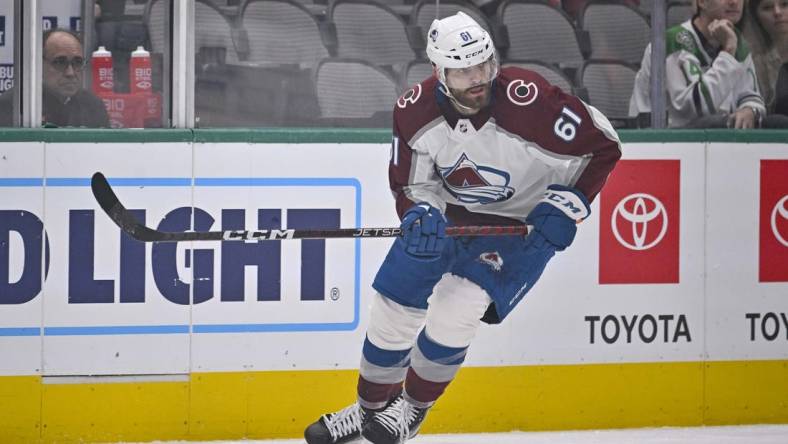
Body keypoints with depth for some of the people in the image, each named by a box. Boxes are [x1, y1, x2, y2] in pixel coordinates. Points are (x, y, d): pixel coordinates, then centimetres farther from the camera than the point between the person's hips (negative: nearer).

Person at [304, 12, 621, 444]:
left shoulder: (529, 101, -33)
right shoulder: (415, 111, -19)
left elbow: (602, 145, -21)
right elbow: (411, 184, -4)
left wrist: (567, 206, -26)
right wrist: (420, 215, -25)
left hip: (522, 224, -4)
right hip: (449, 213, 4)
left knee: (455, 307, -19)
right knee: (395, 302, 4)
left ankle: (412, 408, 6)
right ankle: (369, 409, 29)